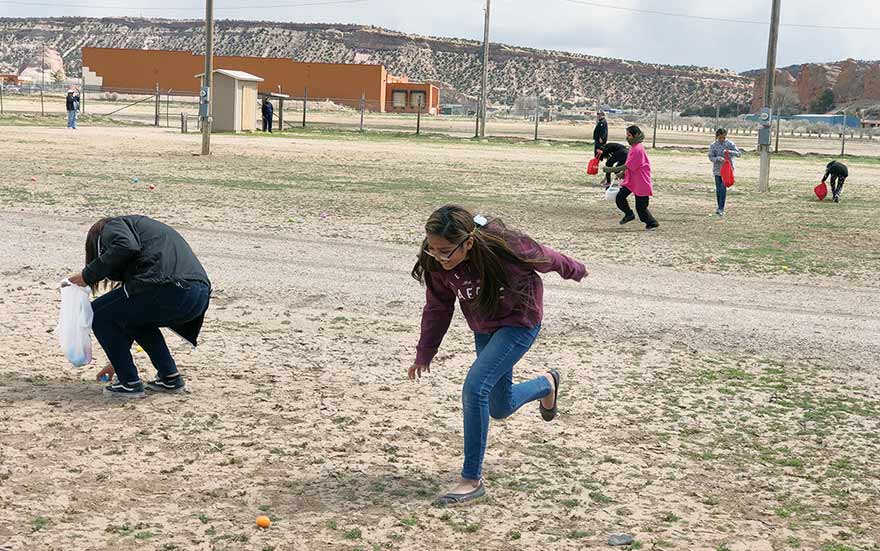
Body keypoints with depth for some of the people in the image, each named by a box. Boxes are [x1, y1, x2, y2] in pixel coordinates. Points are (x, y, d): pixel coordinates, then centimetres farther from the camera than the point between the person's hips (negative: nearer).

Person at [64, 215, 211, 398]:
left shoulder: (111, 227, 16)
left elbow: (126, 247, -14)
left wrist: (89, 274, -1)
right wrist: (118, 360, 47)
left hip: (168, 288, -9)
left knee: (98, 314, 13)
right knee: (135, 314, 34)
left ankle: (130, 383, 11)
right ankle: (170, 378, 26)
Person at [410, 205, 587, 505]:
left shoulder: (506, 250, -35)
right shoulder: (437, 263, -22)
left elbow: (545, 258, -13)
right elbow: (437, 307, -4)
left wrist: (575, 270, 7)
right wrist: (424, 353, -5)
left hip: (519, 322, -6)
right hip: (484, 328, 6)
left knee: (475, 388, -23)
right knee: (500, 408, 16)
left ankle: (472, 480, -12)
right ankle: (546, 384, 49)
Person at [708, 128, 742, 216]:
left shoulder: (730, 144, -4)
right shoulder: (713, 145, -1)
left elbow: (739, 153, -6)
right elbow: (711, 157, -5)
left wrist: (729, 152, -24)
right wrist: (719, 158, -26)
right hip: (717, 170, 2)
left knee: (723, 188, -12)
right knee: (718, 189, 8)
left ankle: (721, 209, -12)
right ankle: (719, 207, 21)